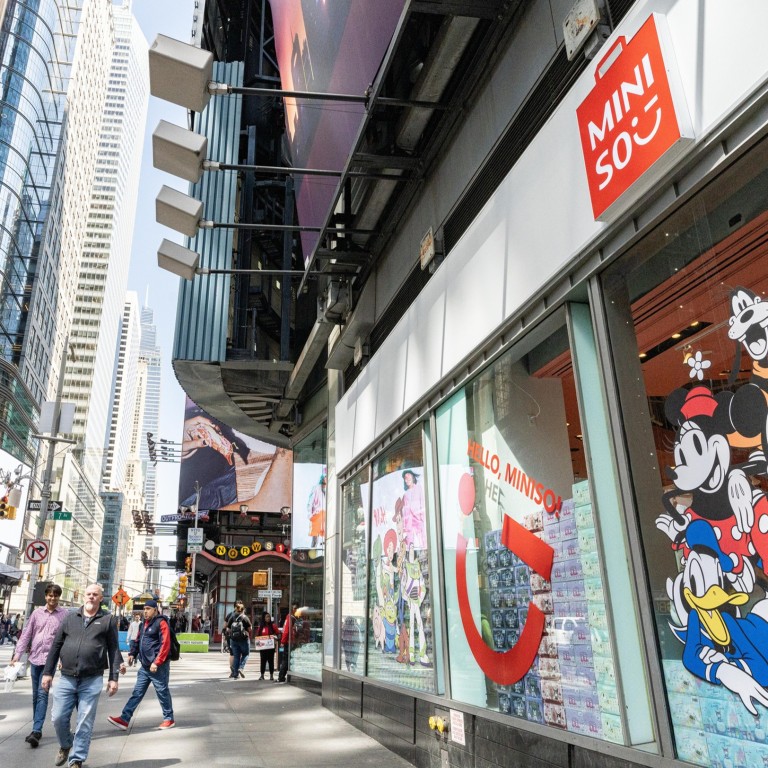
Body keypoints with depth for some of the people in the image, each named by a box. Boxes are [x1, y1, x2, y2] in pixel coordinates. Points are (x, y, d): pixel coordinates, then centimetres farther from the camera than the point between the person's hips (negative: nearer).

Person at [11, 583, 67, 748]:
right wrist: (18, 653, 0)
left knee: (42, 694, -11)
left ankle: (36, 730, -11)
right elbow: (27, 634, 7)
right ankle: (37, 729, 23)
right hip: (35, 658, 4)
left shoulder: (64, 614, -4)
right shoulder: (37, 612, 4)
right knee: (35, 695, 12)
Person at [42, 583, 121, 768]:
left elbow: (114, 650, 0)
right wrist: (48, 672, 6)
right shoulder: (70, 617, 8)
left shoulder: (108, 620, 1)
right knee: (58, 718, 6)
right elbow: (56, 645, 11)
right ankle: (65, 745, 36)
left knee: (85, 723, 2)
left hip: (92, 681, -2)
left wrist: (114, 678, -4)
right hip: (66, 679, 2)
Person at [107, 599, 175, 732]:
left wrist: (157, 662, -23)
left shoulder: (161, 623, -13)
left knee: (162, 692, 3)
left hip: (159, 666, -8)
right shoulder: (144, 624, 14)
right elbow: (138, 641, 21)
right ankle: (124, 719, 10)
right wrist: (132, 654, 4)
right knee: (137, 693, 8)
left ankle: (169, 719, 17)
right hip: (145, 665, 8)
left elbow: (165, 645, -19)